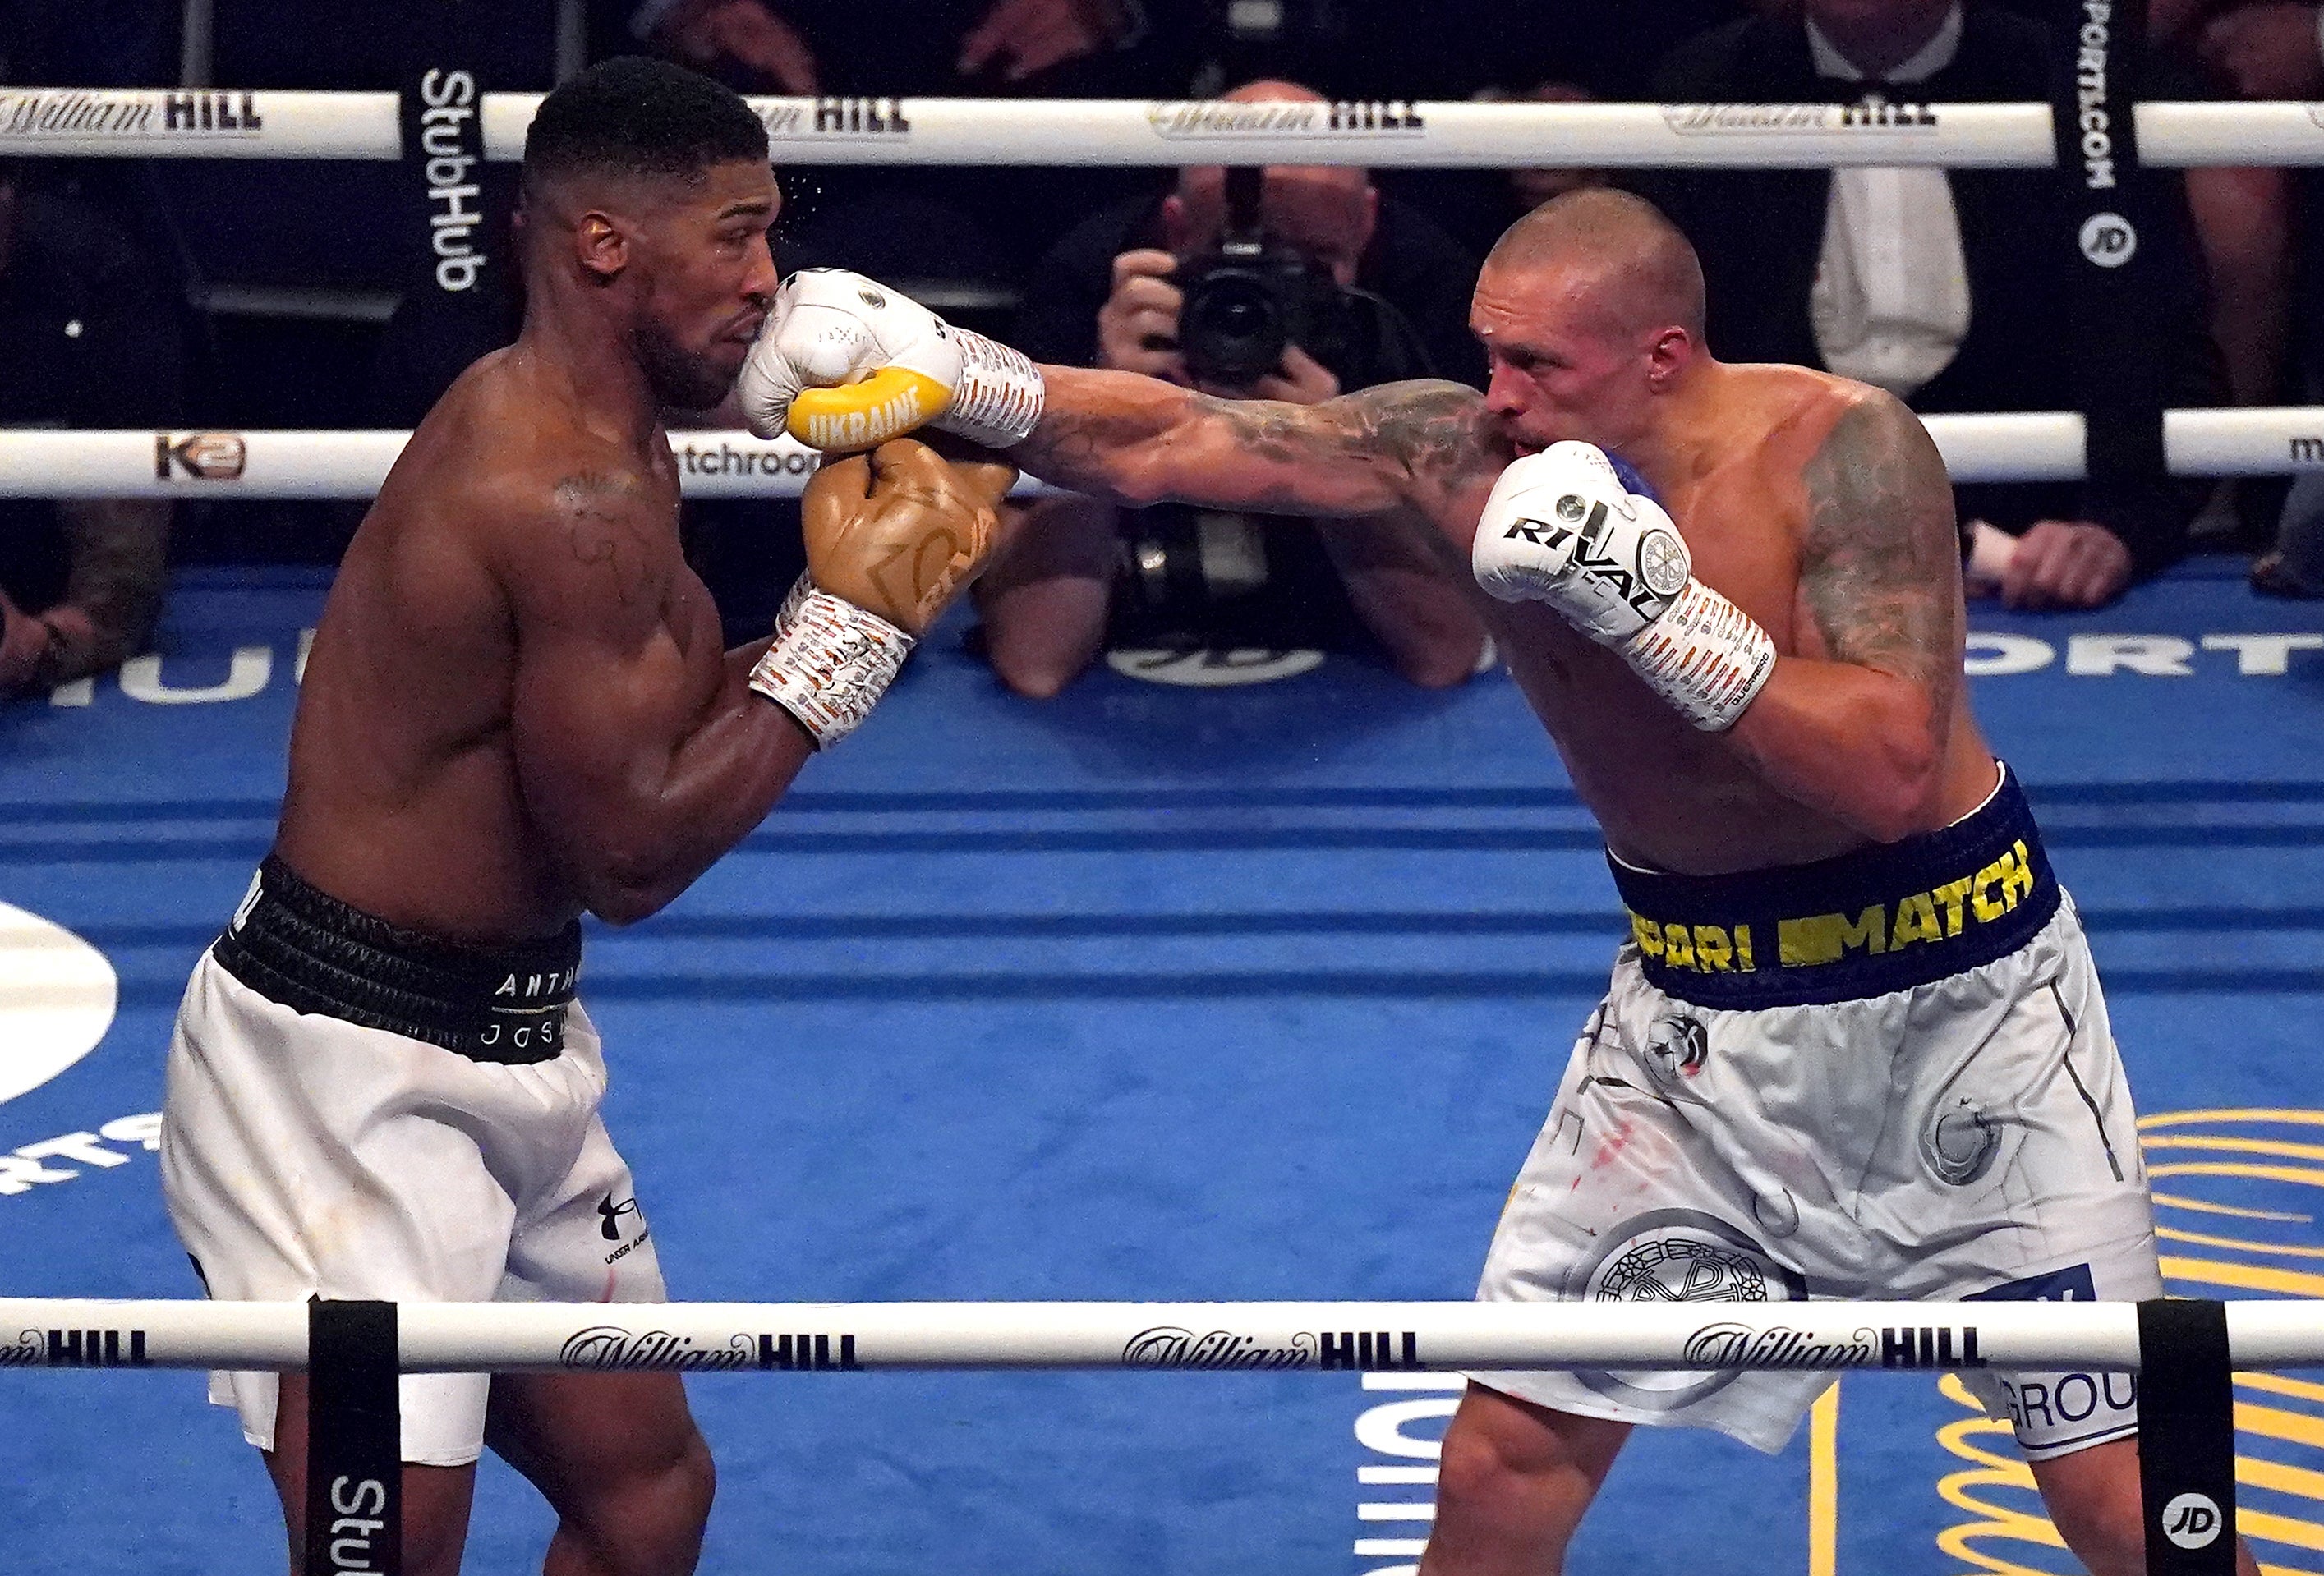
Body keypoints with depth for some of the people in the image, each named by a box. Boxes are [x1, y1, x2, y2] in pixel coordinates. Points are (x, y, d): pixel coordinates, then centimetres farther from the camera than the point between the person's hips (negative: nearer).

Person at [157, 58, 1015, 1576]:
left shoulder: (597, 445, 9)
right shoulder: (573, 499, -23)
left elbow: (679, 742, 12)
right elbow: (632, 852, -20)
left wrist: (873, 582, 0)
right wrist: (847, 624, -13)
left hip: (505, 1049, 11)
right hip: (350, 1073, -11)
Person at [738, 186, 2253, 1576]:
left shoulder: (1839, 452, -23)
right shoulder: (1464, 458, -11)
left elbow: (1888, 773, -30)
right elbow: (1164, 442, -13)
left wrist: (1659, 609, -36)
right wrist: (943, 378, -26)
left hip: (1948, 998, -4)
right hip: (1699, 1009, 4)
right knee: (1509, 1448, 3)